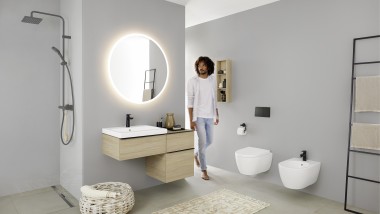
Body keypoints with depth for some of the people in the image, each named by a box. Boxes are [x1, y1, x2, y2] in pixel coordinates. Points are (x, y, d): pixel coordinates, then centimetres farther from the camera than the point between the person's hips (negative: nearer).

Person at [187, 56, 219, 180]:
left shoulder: (212, 80, 6)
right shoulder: (192, 81, -7)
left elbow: (214, 99, 13)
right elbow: (190, 102, -9)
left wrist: (217, 115, 11)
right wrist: (191, 120, -14)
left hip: (210, 116, 5)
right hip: (199, 116, -5)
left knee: (209, 141, 14)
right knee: (203, 142, -3)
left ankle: (196, 154, 43)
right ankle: (204, 170, 10)